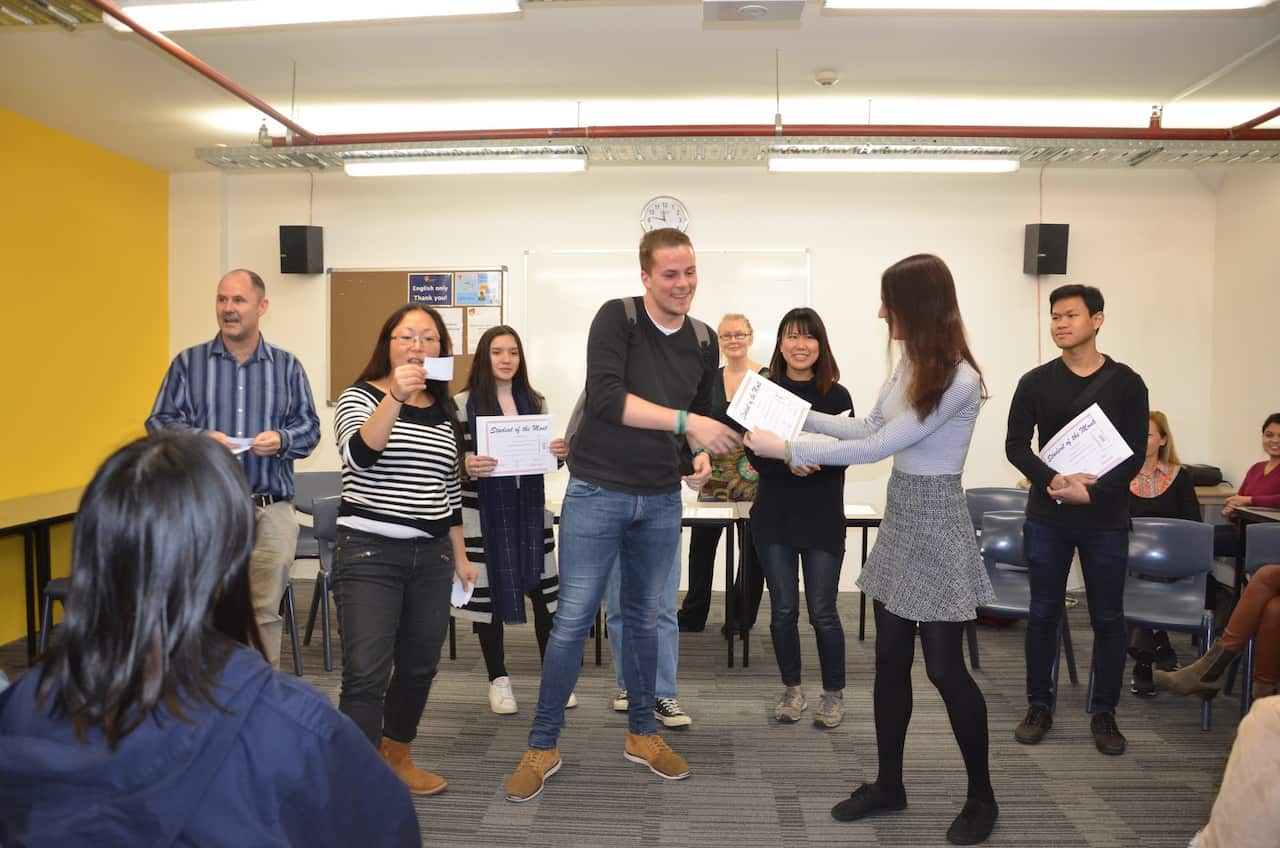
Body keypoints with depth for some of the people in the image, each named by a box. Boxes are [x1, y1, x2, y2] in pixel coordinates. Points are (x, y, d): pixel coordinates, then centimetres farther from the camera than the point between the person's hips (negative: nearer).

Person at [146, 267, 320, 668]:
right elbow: (159, 421, 4)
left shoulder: (287, 365, 9)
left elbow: (309, 427, 8)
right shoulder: (188, 362, 6)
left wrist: (282, 439, -13)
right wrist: (200, 438, -14)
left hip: (271, 509, 1)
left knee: (266, 611, 8)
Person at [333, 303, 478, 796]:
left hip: (431, 556, 5)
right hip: (369, 554, -5)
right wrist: (396, 397, -35)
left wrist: (460, 556, 16)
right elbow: (359, 456, -24)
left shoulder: (446, 412, 10)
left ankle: (396, 757, 34)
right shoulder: (360, 397, -4)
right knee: (366, 674, -10)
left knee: (419, 667, 13)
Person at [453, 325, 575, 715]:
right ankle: (498, 679, 20)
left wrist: (561, 452, -7)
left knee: (544, 590, 5)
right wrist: (466, 466, -26)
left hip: (529, 508, 4)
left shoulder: (535, 401, 9)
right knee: (489, 592, 5)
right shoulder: (464, 404, -3)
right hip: (484, 513, -3)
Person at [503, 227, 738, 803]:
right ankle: (543, 746, 16)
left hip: (661, 499, 5)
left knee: (645, 619, 15)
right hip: (597, 492, -5)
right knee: (573, 621, 0)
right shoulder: (616, 318, -11)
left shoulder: (703, 341, 6)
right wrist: (685, 420, -29)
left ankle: (642, 734, 32)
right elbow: (606, 397, -24)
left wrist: (702, 453, 0)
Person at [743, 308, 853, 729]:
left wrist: (816, 463, -25)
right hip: (774, 515, 2)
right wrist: (789, 463, -21)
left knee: (822, 611, 2)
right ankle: (792, 690, 26)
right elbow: (754, 454, -3)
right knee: (783, 608, 8)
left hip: (822, 517, -1)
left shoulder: (836, 395, -2)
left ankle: (834, 694, 21)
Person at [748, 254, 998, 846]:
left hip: (935, 527, -8)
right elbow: (869, 429, 15)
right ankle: (888, 784, 27)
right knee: (890, 659, 13)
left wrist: (788, 449, -19)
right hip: (899, 519, 8)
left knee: (944, 667, 2)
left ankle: (981, 797, 23)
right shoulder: (910, 362, 5)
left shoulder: (958, 380, -22)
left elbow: (876, 448, -22)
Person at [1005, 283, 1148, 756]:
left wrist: (1092, 491, -17)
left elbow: (1136, 454, -3)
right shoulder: (1036, 383, 4)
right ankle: (1039, 706, 20)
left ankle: (1104, 712, 20)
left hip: (1106, 517, 0)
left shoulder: (1126, 383, 2)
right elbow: (1016, 446, 0)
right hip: (1047, 517, 1)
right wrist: (1053, 480, -17)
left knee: (1108, 618, 6)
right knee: (1043, 613, 7)